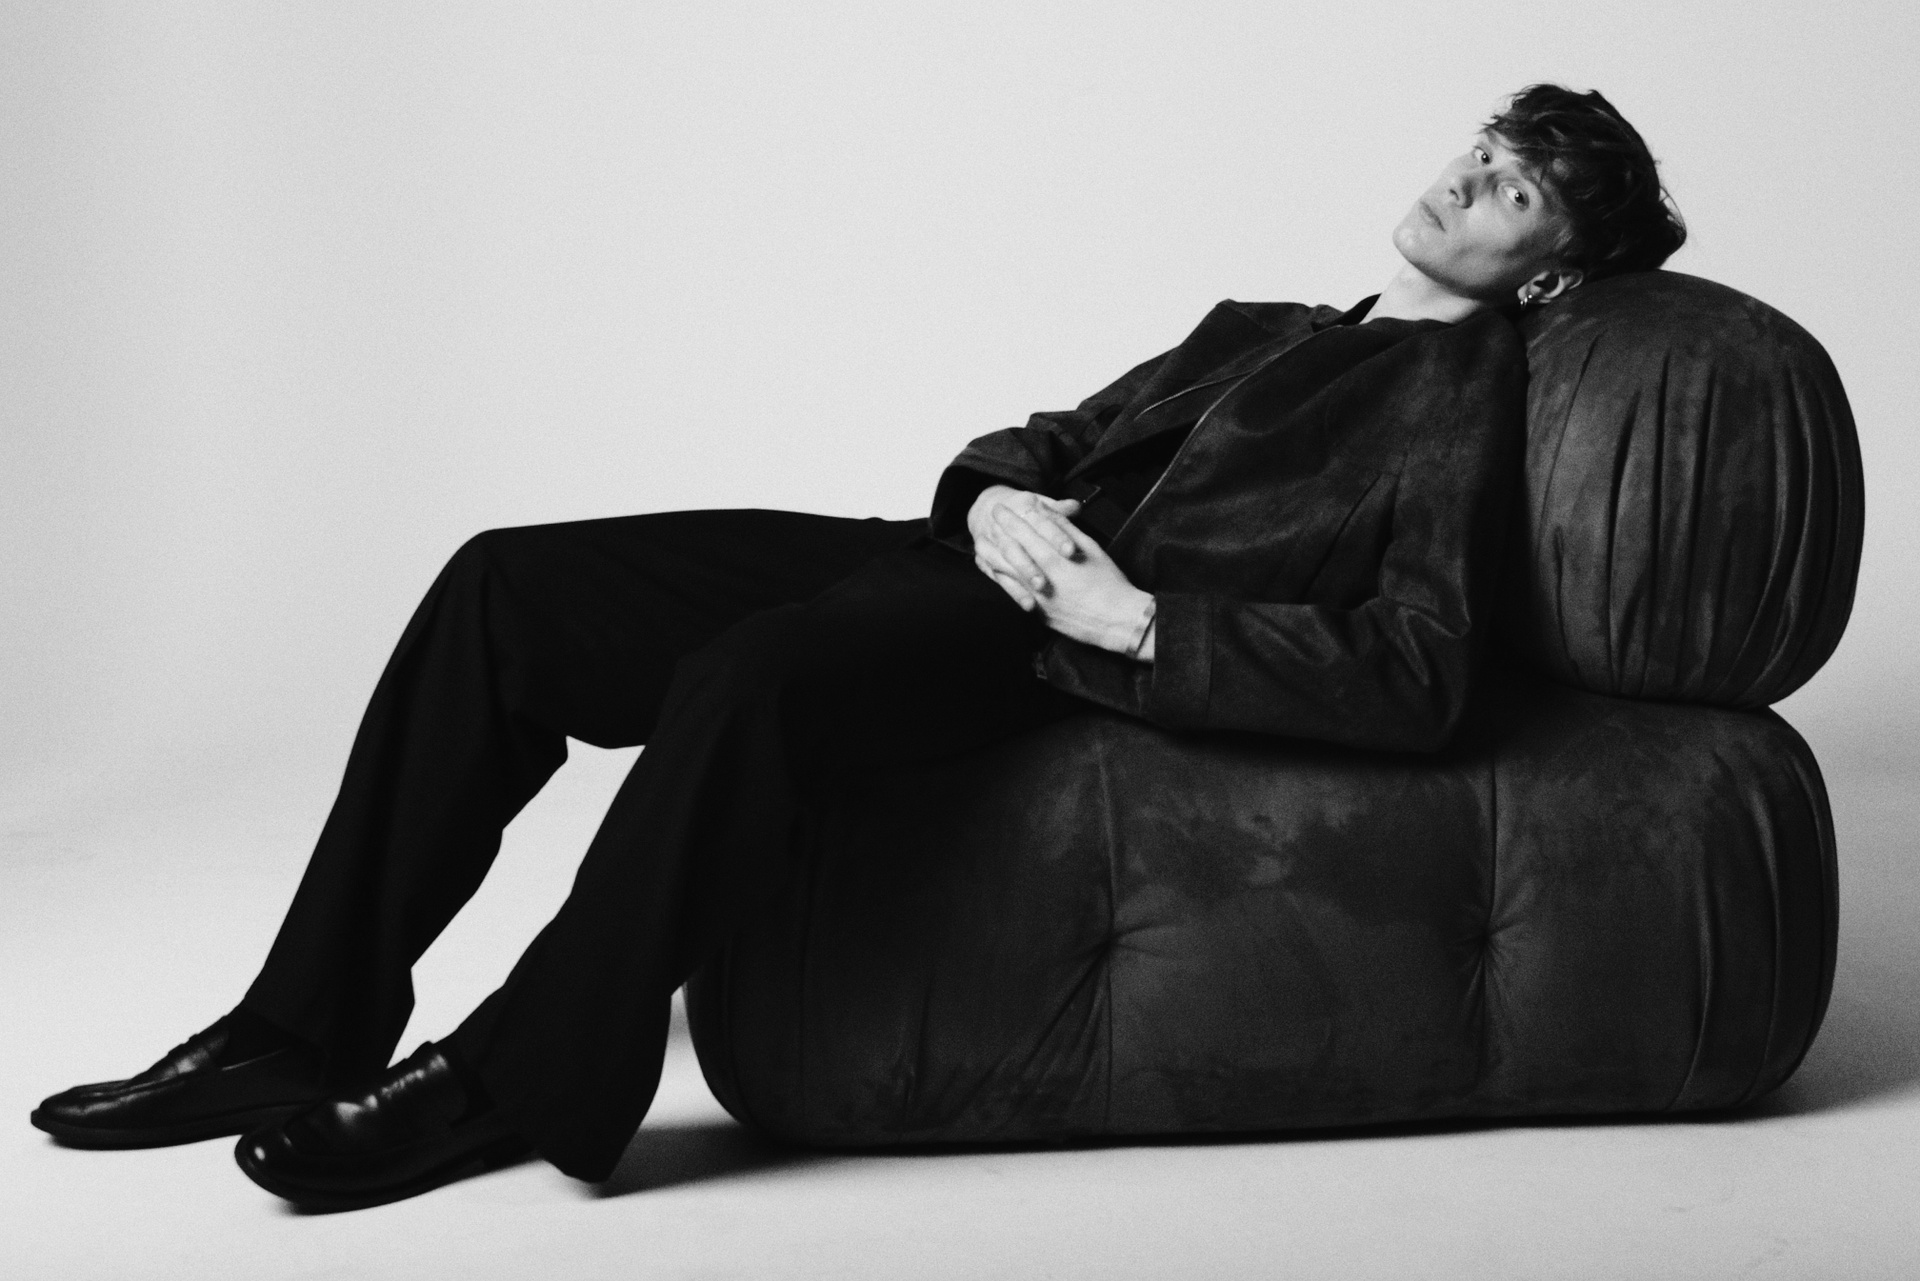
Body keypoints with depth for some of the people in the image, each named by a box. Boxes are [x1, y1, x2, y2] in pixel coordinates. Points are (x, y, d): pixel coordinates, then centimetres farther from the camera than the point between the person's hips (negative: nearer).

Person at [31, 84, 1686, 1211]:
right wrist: (994, 493, 1)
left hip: (1086, 654, -8)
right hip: (964, 562, 8)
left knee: (749, 675, -38)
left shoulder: (1463, 396, 3)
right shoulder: (1257, 331, 29)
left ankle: (510, 1088, -24)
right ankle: (307, 1029, -4)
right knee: (510, 584, -6)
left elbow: (1412, 683, -12)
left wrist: (1134, 619, -17)